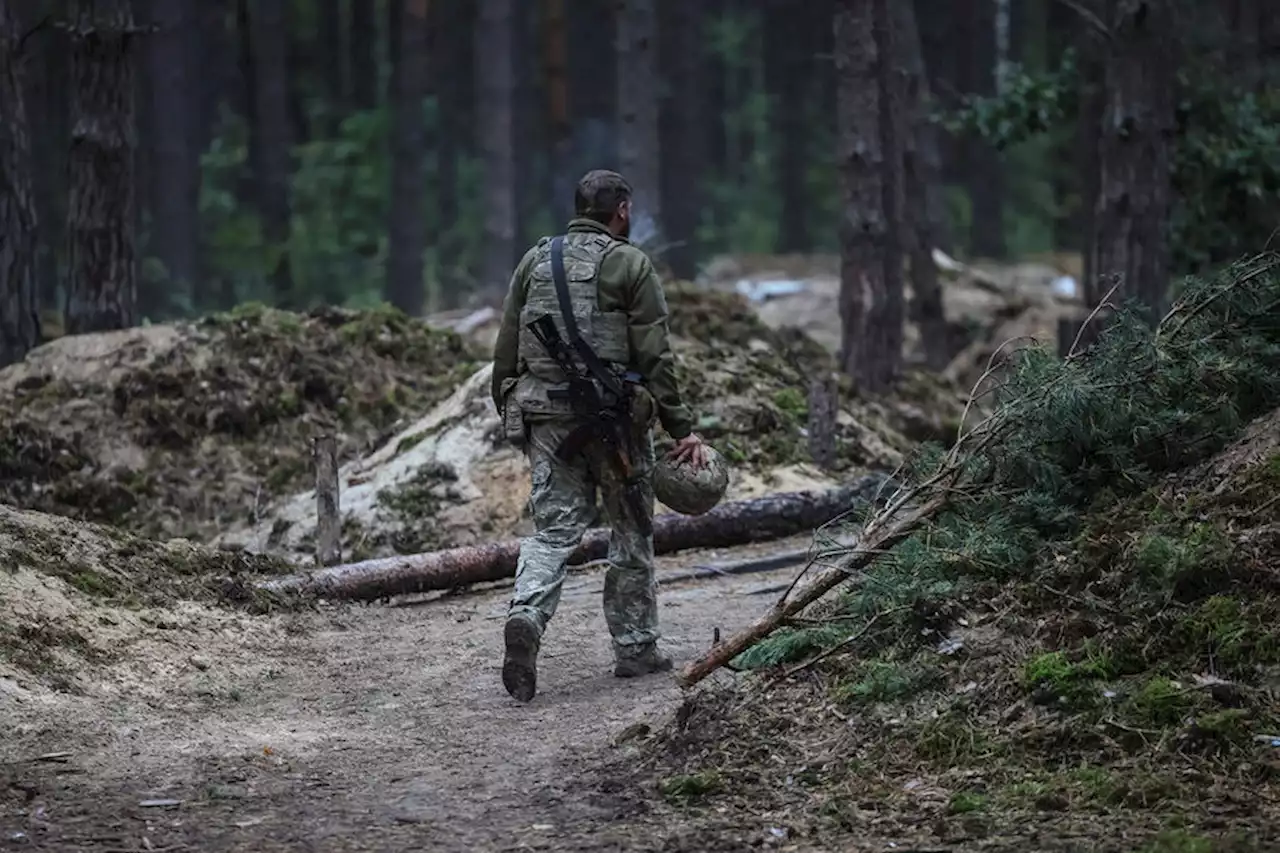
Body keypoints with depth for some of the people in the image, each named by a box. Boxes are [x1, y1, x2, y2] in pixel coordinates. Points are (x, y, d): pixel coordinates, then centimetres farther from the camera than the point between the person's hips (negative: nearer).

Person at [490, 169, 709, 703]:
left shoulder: (534, 262, 9)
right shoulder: (631, 266, -4)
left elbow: (506, 351, 11)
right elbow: (655, 359, -8)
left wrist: (508, 415, 20)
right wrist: (682, 429, -5)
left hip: (546, 417, 4)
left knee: (553, 528, 4)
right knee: (632, 531, 11)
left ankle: (526, 616, -22)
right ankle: (634, 647, 16)